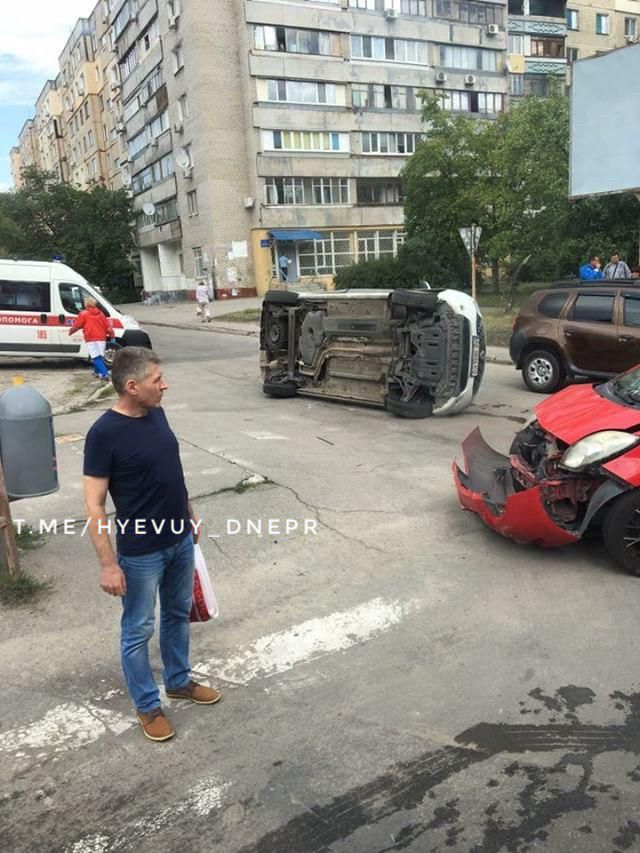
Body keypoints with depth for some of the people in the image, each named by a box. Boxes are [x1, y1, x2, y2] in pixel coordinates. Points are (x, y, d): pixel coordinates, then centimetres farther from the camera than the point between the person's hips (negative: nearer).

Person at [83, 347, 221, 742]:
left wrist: (190, 516, 18)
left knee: (178, 614, 22)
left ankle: (179, 681, 43)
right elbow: (94, 505, -19)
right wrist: (109, 564, -19)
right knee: (139, 630, 11)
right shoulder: (104, 433, -21)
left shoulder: (157, 414, 0)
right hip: (141, 552, -7)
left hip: (180, 540, 7)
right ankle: (148, 706, 30)